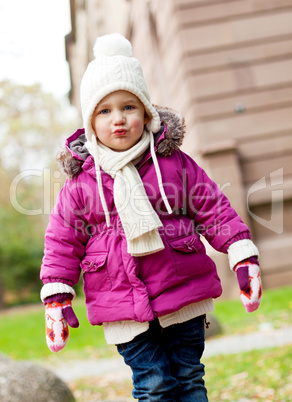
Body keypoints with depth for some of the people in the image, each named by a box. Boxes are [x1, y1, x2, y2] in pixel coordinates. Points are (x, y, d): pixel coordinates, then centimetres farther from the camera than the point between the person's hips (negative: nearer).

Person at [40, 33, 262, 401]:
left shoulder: (174, 164, -1)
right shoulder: (81, 182, -2)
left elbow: (213, 209, 3)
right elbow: (62, 242, 3)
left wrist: (243, 257, -1)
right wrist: (56, 298, -1)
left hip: (183, 293, 1)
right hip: (123, 307, -1)